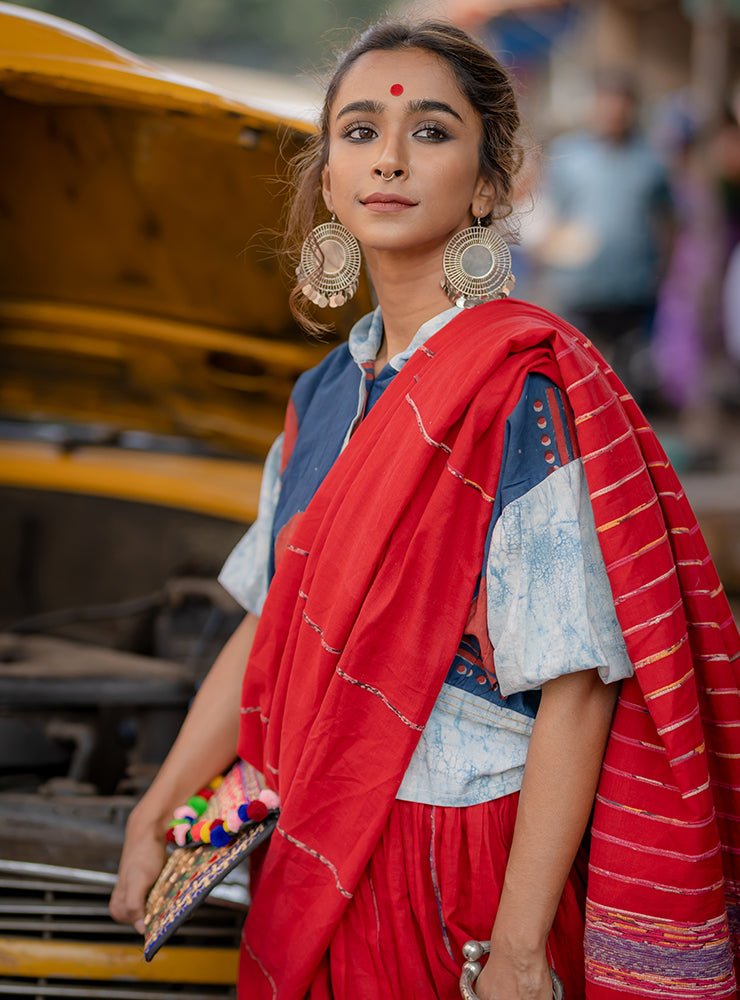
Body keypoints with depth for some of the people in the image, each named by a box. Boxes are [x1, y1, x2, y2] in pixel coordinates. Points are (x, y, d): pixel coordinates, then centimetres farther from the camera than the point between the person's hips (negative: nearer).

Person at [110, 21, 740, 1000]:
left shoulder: (528, 387, -17)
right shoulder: (327, 393, 5)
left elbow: (576, 687, -20)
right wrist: (154, 817, 13)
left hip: (464, 864, -6)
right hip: (321, 852, 7)